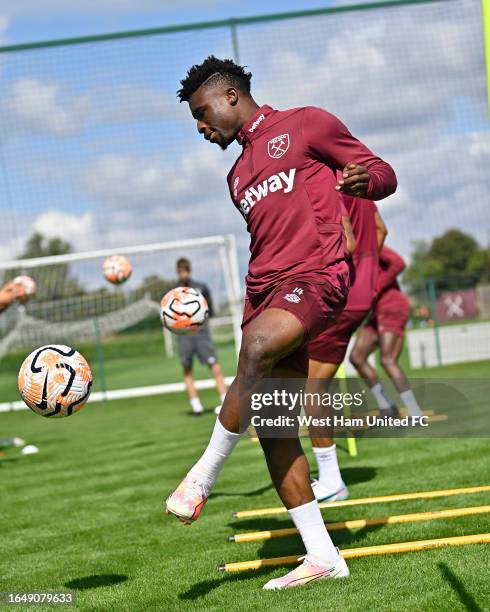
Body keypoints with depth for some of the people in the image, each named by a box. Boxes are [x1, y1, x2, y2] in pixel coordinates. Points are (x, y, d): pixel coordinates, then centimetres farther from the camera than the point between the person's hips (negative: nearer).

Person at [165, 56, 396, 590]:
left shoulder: (306, 124, 7)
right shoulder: (239, 174, 28)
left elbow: (384, 174, 5)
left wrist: (360, 179, -18)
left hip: (316, 276, -8)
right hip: (265, 286, 8)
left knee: (257, 347, -36)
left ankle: (204, 474, -24)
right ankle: (322, 556, 2)